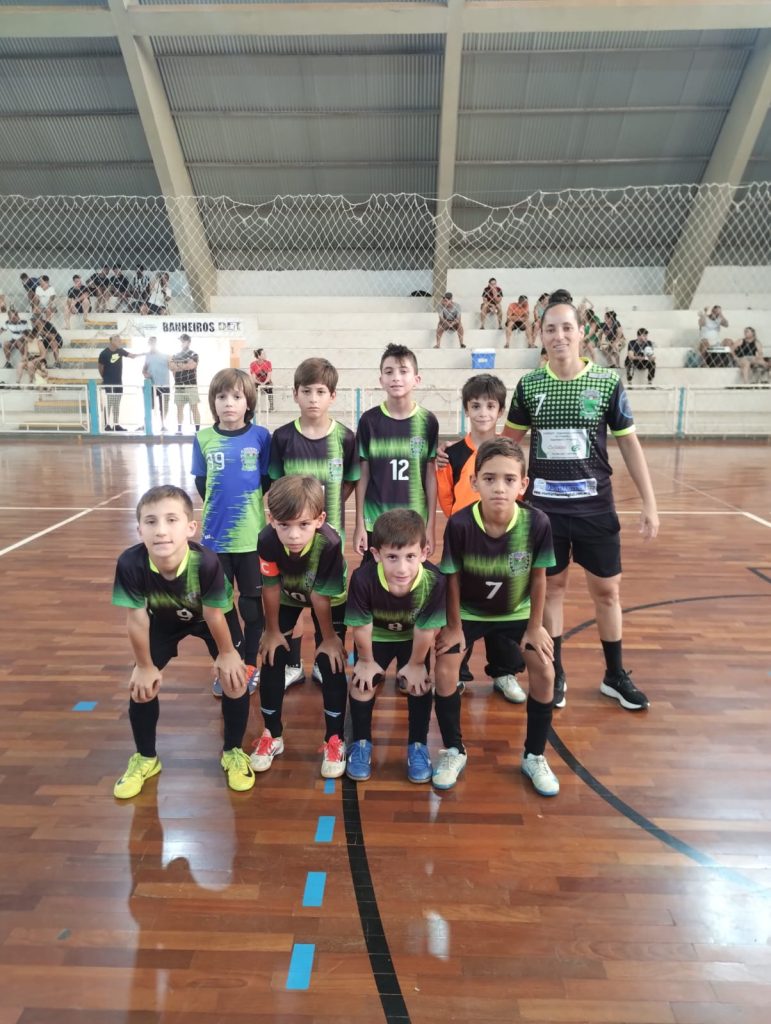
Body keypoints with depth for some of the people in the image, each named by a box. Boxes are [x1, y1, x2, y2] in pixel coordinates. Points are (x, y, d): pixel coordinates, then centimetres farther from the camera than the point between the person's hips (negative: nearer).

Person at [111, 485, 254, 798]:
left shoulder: (206, 563, -44)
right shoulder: (130, 564, -38)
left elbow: (214, 615, -27)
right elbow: (136, 619, -23)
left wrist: (226, 654, -10)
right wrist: (144, 666, -10)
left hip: (213, 616, -2)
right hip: (163, 620, 2)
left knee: (234, 679, -10)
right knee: (141, 685, 1)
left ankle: (232, 752, 17)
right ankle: (145, 758, 28)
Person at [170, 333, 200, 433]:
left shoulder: (193, 354, 4)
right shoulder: (175, 355, 17)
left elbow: (191, 365, -11)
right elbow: (171, 366, 6)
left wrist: (178, 365, -1)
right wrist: (185, 366, -3)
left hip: (191, 385, -4)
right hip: (178, 386, 4)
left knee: (194, 408, -5)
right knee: (179, 408, 4)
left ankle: (197, 430, -6)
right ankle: (179, 429, 9)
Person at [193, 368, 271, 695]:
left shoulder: (260, 436, -6)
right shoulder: (203, 439, -2)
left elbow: (269, 481, 1)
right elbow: (201, 483, 7)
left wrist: (249, 506, -3)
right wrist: (222, 507, 5)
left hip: (253, 535, -1)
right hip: (215, 536, 2)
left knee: (253, 602, 11)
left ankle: (249, 665, 29)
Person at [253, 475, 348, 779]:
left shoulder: (329, 543, -43)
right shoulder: (267, 540, -36)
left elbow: (321, 597, -29)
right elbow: (270, 588, -19)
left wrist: (328, 637, -15)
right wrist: (272, 630, -7)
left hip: (331, 600, -2)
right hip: (287, 597, 3)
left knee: (331, 664, -6)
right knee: (272, 659, 2)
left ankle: (335, 740, 11)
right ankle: (272, 735, 20)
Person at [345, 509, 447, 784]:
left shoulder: (435, 581, -40)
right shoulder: (363, 578, -41)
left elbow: (426, 630, -23)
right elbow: (361, 626, -22)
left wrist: (416, 663, -9)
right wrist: (366, 660, -7)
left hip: (413, 638, 0)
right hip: (375, 636, 0)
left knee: (419, 684, -3)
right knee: (362, 684, -1)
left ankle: (417, 745, 19)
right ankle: (361, 743, 21)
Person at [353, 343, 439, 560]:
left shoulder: (428, 421, -3)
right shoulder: (369, 420, -4)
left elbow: (431, 475, 1)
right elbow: (363, 474, 0)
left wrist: (431, 525, 1)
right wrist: (359, 523, 0)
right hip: (375, 522, 0)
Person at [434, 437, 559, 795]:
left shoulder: (537, 523, -29)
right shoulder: (459, 524, -32)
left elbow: (538, 577, -13)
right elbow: (452, 578, -17)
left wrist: (535, 627, -5)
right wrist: (454, 627, -8)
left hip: (516, 612, 1)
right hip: (468, 612, -1)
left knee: (544, 672, -8)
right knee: (445, 669, -12)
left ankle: (534, 756, 15)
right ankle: (453, 751, 13)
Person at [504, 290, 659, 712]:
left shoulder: (608, 383, -4)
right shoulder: (528, 385, -1)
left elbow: (629, 444, 1)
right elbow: (509, 440, 9)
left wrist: (649, 503, -2)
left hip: (594, 505, 0)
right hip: (544, 505, 0)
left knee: (607, 589, 10)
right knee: (552, 587, 11)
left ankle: (615, 676, 29)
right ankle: (555, 674, 27)